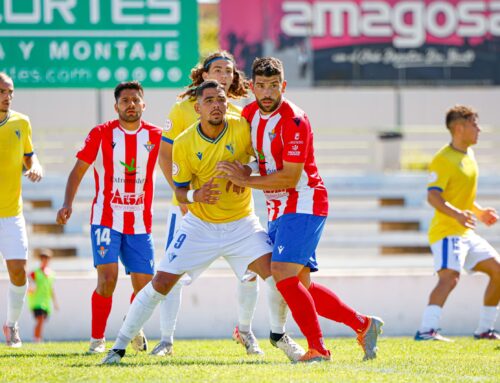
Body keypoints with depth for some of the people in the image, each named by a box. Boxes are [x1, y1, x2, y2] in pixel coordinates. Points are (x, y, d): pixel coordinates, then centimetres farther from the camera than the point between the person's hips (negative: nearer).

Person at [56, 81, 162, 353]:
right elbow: (78, 170, 0)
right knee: (107, 278, -17)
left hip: (140, 223, 3)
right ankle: (97, 339, -5)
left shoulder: (155, 136, 3)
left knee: (144, 284, 2)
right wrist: (67, 204, -11)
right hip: (106, 217, -2)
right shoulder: (101, 134, -2)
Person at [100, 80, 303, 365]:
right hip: (200, 225, 0)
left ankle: (280, 335, 6)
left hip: (241, 224, 0)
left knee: (274, 271, -20)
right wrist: (195, 196, -26)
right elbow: (180, 191, -2)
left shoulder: (243, 128, -13)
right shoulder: (184, 144, -11)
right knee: (161, 283, -5)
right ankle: (119, 346, 7)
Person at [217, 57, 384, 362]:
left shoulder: (293, 120, -19)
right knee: (300, 285, 9)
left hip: (304, 204, -9)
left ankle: (318, 348, -14)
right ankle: (363, 324, 19)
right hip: (278, 209, 9)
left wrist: (246, 180, -16)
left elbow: (290, 178, -21)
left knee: (284, 275, -20)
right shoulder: (250, 113, 6)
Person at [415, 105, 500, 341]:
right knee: (450, 276, -28)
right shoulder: (443, 159, -13)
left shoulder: (468, 155, 17)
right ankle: (426, 330, -37)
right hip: (446, 231, -9)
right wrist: (457, 214, -36)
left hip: (466, 232, 9)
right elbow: (433, 196, -23)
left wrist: (480, 212, 16)